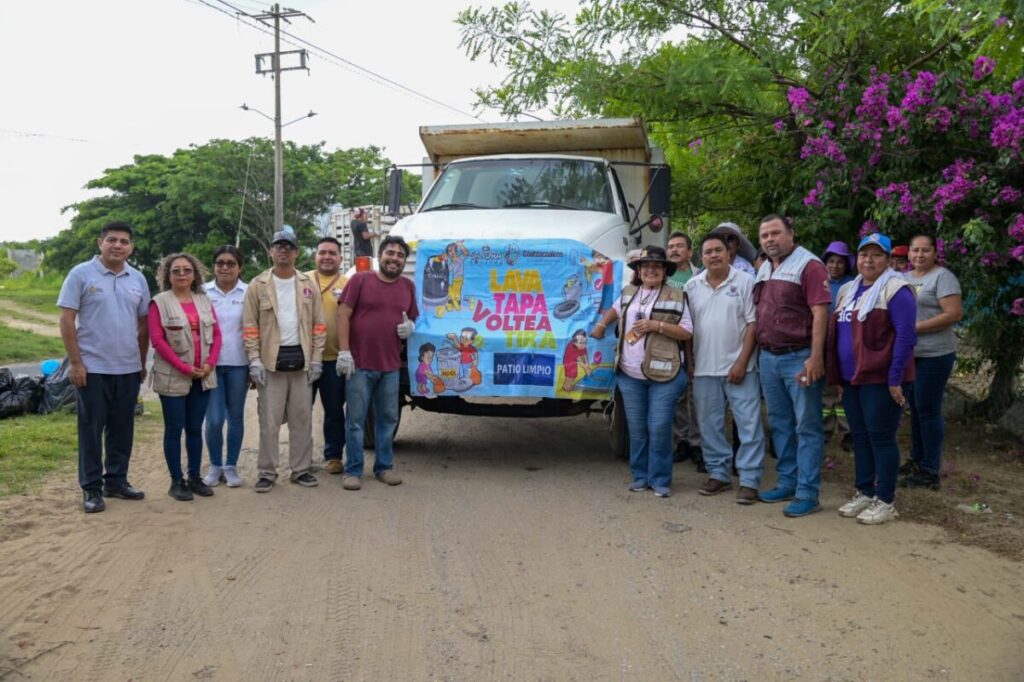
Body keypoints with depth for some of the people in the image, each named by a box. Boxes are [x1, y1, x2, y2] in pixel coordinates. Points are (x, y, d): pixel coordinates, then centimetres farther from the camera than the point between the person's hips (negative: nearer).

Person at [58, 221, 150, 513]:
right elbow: (66, 320, -7)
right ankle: (91, 488, 12)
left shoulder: (138, 279, 8)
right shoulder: (81, 274, -5)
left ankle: (116, 480, 24)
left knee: (122, 429, 12)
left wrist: (142, 363, 12)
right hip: (92, 368, -4)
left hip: (128, 369, 4)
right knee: (91, 429, 3)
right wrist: (75, 362, -11)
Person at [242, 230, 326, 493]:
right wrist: (254, 359, -9)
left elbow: (318, 324, 7)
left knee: (302, 418, 9)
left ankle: (300, 469, 19)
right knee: (269, 420, 1)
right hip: (270, 360, -2)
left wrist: (316, 359, 0)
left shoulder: (308, 285, 7)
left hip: (301, 360, 2)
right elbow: (250, 326, -1)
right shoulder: (258, 285, 1)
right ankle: (266, 472, 10)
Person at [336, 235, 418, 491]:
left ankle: (384, 467, 25)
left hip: (390, 366, 4)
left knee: (388, 419, 12)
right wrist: (344, 352, -13)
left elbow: (413, 318, 22)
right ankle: (353, 471, 11)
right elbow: (343, 315, -6)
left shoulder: (408, 287, 11)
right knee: (356, 420, 2)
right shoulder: (360, 280, -2)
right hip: (359, 364, -4)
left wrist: (410, 327, -3)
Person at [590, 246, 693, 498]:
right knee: (636, 428, 10)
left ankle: (660, 480, 8)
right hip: (629, 375, 4)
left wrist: (657, 326, -15)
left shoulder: (676, 297, -2)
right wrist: (601, 324, 18)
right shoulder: (628, 293, 13)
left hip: (664, 375, -4)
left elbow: (687, 332, -5)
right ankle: (640, 476, 21)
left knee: (659, 428, -5)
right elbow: (615, 310, 33)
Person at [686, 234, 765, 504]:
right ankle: (718, 473, 23)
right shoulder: (692, 286, 8)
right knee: (710, 425, 11)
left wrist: (742, 362, -12)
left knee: (749, 425, -2)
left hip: (739, 367, -3)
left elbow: (753, 324, -6)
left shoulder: (745, 282, -3)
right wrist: (689, 362, 5)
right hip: (704, 369, 4)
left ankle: (749, 479, 3)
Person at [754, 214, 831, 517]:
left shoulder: (808, 265, -9)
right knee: (780, 424, 14)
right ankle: (787, 482, 25)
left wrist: (816, 358, -22)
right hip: (768, 357, 8)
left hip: (799, 358, -8)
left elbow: (820, 313, -16)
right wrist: (759, 353, 12)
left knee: (807, 427, -1)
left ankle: (807, 493, 2)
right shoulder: (763, 270, 15)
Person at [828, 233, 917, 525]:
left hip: (880, 379, -8)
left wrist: (895, 378, -19)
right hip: (852, 378, 8)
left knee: (880, 437, -1)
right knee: (860, 436, 13)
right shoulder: (847, 290, 14)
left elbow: (906, 336, -16)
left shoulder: (895, 290, -10)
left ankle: (886, 501, 9)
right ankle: (864, 493, 24)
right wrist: (838, 376, 14)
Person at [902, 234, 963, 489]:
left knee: (928, 410, -5)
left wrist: (915, 328, -19)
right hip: (909, 354, 8)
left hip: (934, 355, -7)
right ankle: (916, 460, 26)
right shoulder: (905, 278, 14)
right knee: (915, 408, 14)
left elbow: (954, 314, -18)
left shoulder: (942, 277, -9)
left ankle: (930, 471, 2)